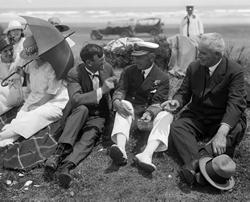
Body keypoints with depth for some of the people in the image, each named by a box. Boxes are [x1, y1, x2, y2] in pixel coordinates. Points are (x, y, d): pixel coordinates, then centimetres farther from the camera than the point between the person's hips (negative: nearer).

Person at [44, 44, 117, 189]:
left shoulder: (107, 68, -2)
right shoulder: (75, 74, -15)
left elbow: (115, 89, 18)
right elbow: (75, 99, -29)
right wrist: (101, 91, -33)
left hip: (99, 116, 2)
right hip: (78, 114, -2)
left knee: (88, 138, -29)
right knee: (82, 109, -37)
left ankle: (66, 166, -50)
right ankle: (60, 152, -43)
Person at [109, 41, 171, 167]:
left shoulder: (162, 78, 4)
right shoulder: (128, 71, 12)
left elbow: (158, 102, -7)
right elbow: (120, 90, -1)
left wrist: (150, 113, -30)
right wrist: (117, 101, -26)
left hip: (147, 117, -1)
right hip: (129, 111, 1)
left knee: (166, 114, -30)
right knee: (124, 103, -31)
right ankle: (120, 148, -55)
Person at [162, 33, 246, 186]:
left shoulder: (235, 71, -12)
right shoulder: (194, 67, 3)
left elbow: (235, 103, -23)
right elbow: (184, 92, 9)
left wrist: (222, 132, -40)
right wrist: (177, 102, -19)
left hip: (223, 120, -3)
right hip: (196, 116, 3)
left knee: (235, 131, -35)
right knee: (177, 127, -25)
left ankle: (194, 164, -51)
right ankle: (197, 164, -48)